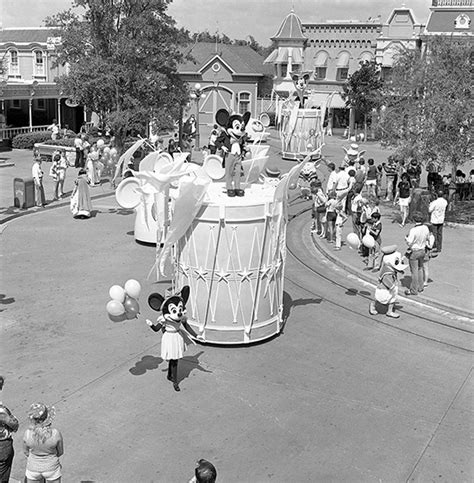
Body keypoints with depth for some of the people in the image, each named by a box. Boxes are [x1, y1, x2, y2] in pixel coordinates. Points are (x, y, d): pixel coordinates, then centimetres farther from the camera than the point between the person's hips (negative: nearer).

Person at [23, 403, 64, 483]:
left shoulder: (27, 434, -25)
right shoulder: (56, 434, -29)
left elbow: (25, 452, -5)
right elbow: (60, 452, -10)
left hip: (33, 467, 1)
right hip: (51, 467, -1)